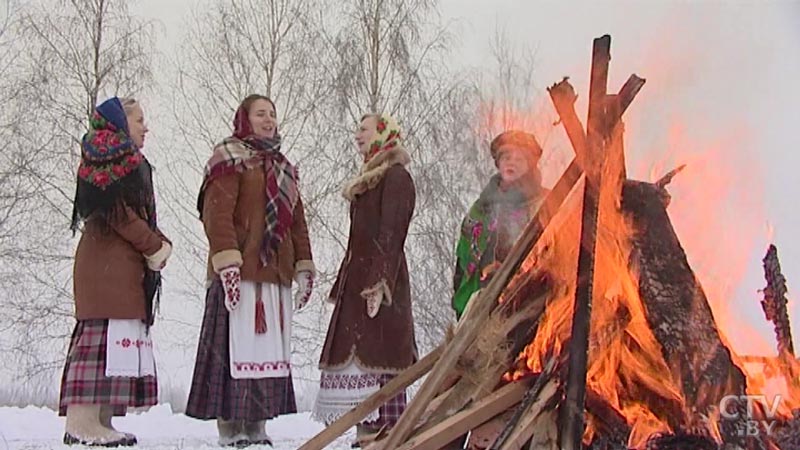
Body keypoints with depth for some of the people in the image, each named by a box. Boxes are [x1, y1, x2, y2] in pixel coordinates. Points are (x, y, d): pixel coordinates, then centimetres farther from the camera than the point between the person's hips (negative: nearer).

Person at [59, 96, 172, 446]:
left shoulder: (129, 161, 26)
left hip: (128, 266, 10)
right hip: (108, 263, -10)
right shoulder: (111, 156, -5)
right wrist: (155, 247, -9)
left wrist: (160, 245, 2)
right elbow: (116, 209, -15)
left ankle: (100, 421, 7)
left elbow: (142, 215, 21)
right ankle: (82, 423, -17)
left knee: (117, 339, 7)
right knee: (109, 333, -15)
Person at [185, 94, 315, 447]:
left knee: (271, 348, 4)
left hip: (276, 273, 7)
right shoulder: (230, 158, 1)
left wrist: (304, 268, 15)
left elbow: (297, 221, 23)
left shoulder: (284, 168, 23)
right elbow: (217, 214, -10)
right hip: (241, 272, -7)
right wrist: (227, 262, -20)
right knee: (237, 346, -8)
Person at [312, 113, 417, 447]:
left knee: (376, 357, -11)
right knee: (355, 354, 6)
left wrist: (379, 283, -23)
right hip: (358, 282, 9)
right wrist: (342, 286, 20)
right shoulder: (368, 180, 22)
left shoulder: (396, 177, -5)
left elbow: (391, 236, -15)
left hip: (379, 283, -9)